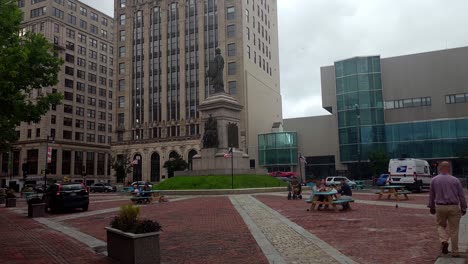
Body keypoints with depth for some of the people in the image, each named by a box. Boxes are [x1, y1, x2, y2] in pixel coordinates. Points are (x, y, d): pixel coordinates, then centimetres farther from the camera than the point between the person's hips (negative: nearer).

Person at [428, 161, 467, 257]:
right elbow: (461, 195, 2)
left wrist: (431, 207, 19)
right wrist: (463, 208, 10)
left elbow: (431, 195, 9)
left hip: (440, 207, 1)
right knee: (453, 230, 7)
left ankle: (444, 241, -5)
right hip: (453, 207, 0)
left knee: (441, 225, 19)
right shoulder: (455, 180, -1)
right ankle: (455, 252, 13)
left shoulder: (434, 180, 2)